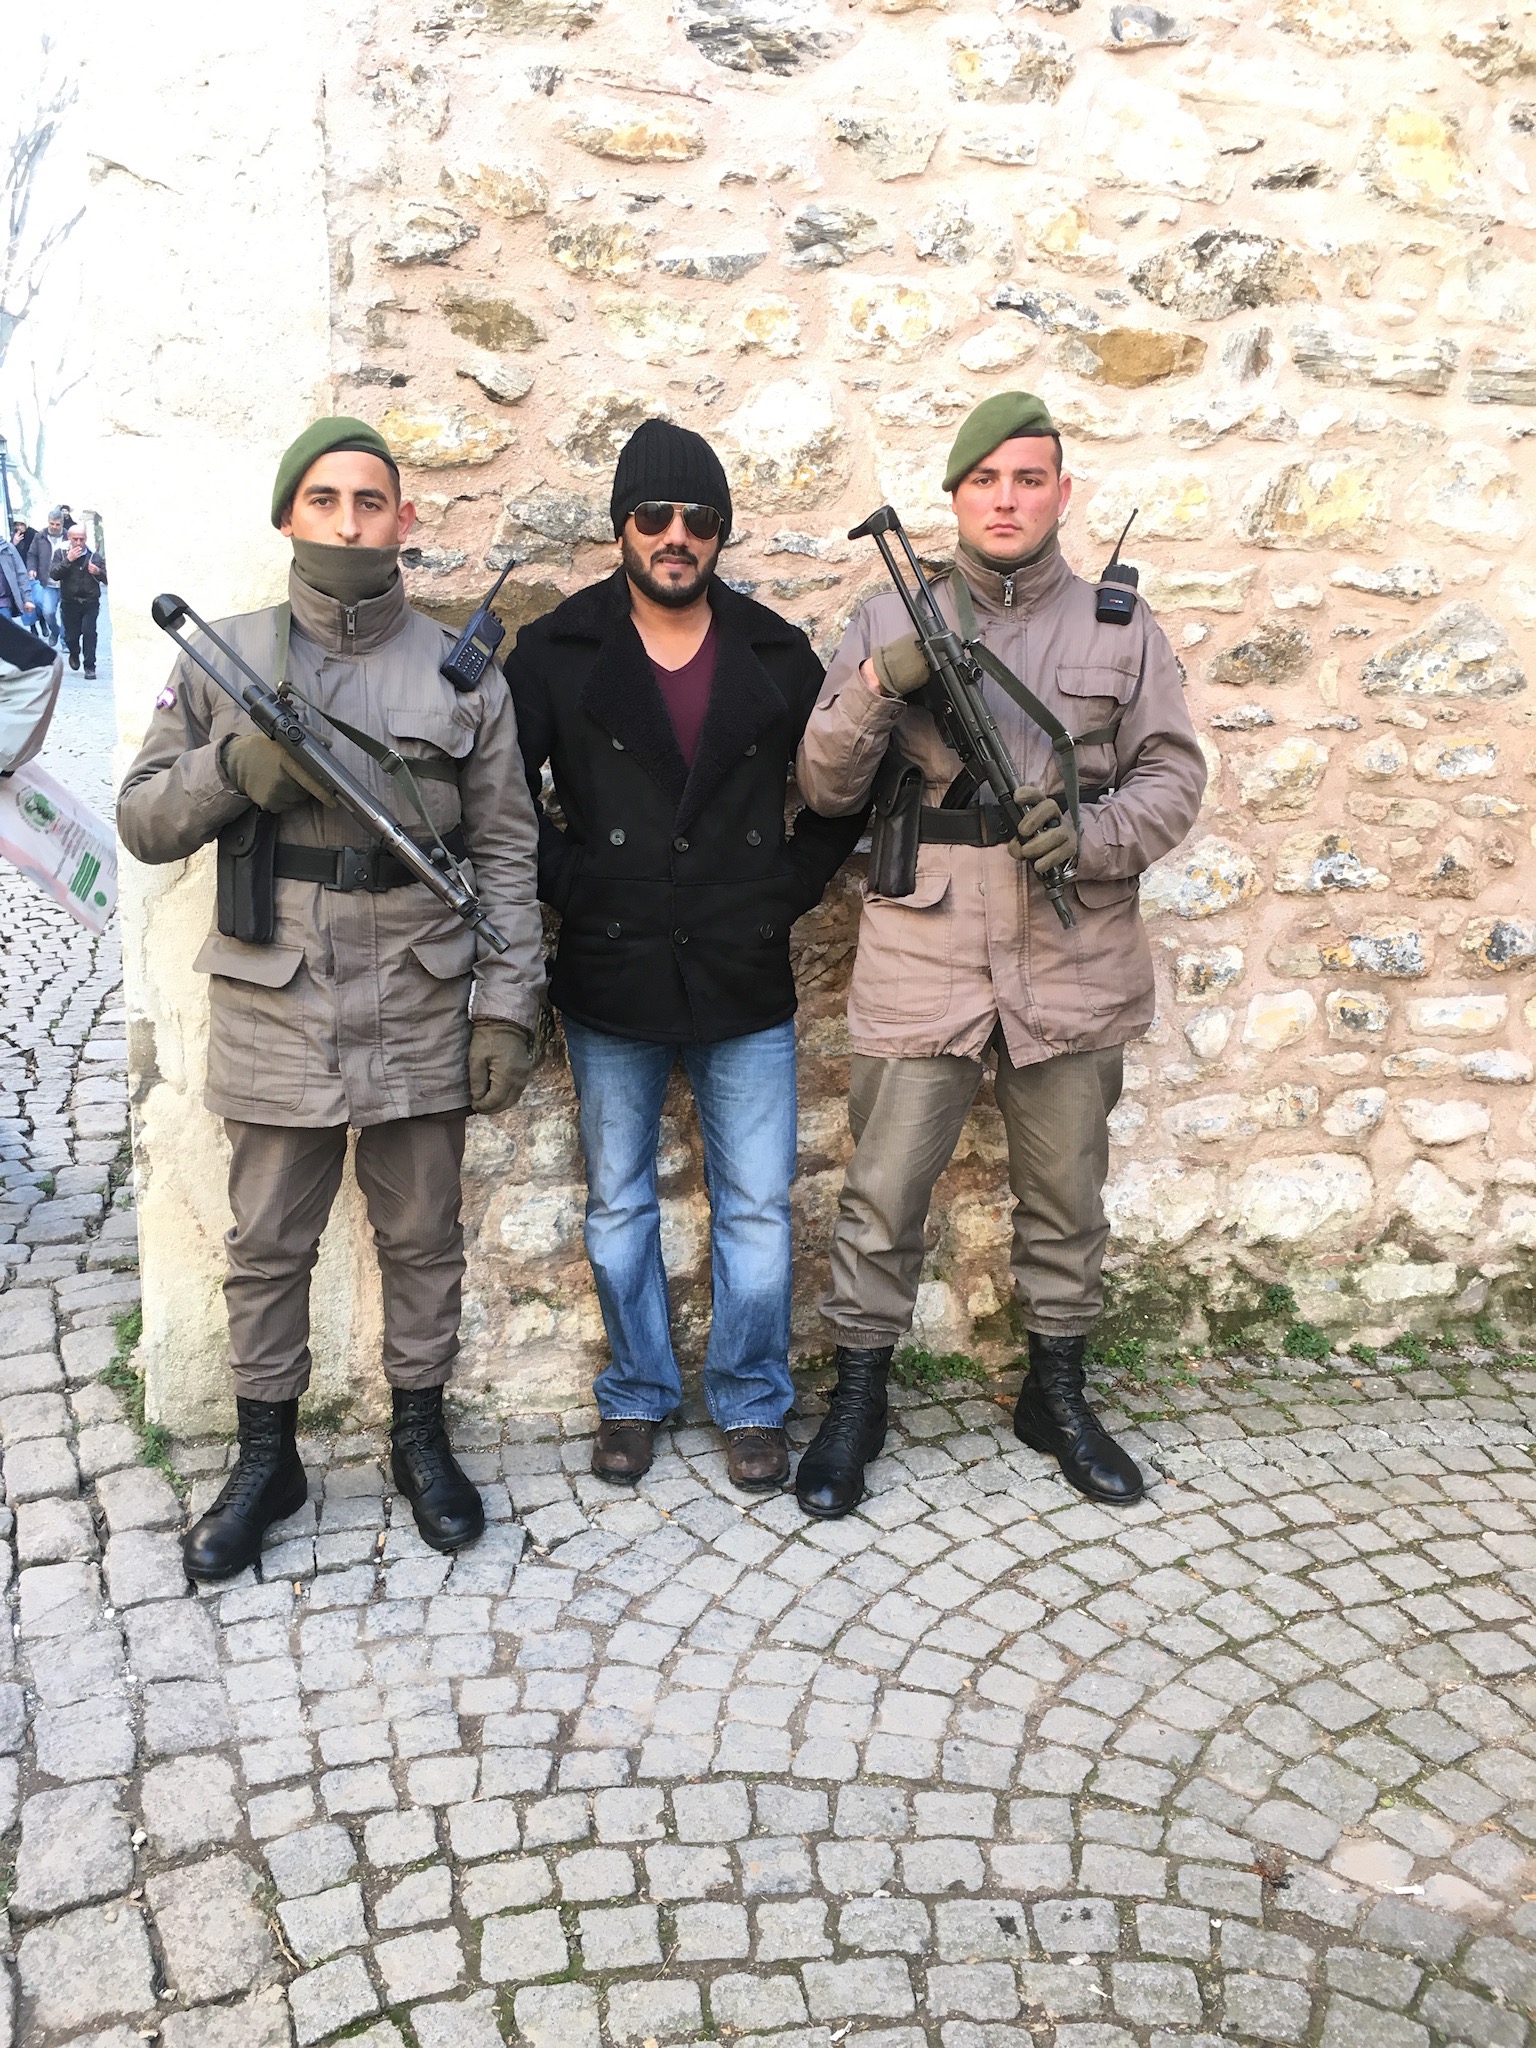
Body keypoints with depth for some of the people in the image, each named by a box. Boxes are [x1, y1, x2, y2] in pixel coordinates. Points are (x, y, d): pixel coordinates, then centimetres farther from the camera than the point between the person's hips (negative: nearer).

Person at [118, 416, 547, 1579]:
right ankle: (266, 1460, 27)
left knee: (423, 1238, 12)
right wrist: (236, 768, -15)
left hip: (421, 1011, 0)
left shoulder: (463, 672, 1)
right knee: (268, 1245, 10)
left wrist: (509, 1004, -3)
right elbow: (144, 821, 5)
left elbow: (505, 849, 2)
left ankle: (422, 1436, 30)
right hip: (274, 1010, 0)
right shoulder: (226, 661, 2)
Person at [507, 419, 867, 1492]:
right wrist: (564, 880, -5)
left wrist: (791, 884, 2)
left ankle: (753, 1404, 24)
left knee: (757, 1209, 5)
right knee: (619, 1207, 12)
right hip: (611, 979, 0)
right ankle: (637, 1397, 30)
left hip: (746, 982, 1)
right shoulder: (559, 651, -1)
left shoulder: (776, 655, 4)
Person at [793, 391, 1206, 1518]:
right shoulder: (894, 620, 5)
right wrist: (878, 686, -18)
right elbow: (827, 784, 0)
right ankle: (859, 1397, 21)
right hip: (922, 958, -1)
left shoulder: (1122, 627, 6)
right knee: (884, 1191, 3)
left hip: (1075, 962, 1)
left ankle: (1057, 1392, 31)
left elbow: (1174, 774, 5)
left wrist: (1093, 833, -15)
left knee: (1066, 1193, 13)